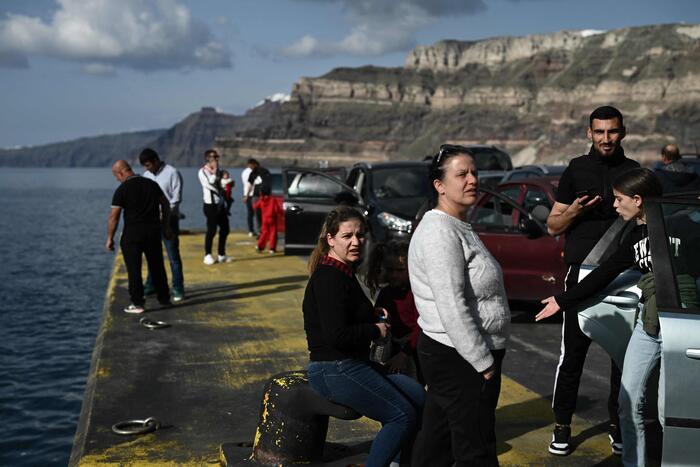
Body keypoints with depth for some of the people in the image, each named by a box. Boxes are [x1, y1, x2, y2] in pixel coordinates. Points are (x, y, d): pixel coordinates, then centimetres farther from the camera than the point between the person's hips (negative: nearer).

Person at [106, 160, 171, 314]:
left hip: (132, 233, -5)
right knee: (157, 266, 15)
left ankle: (137, 304, 3)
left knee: (134, 269, 2)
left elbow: (113, 217, -12)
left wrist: (110, 238, -5)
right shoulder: (152, 184, 6)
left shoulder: (122, 190, -10)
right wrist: (165, 226, 19)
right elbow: (166, 205, 11)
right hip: (153, 231, 5)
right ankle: (164, 299, 23)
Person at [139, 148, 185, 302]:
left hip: (168, 220, -6)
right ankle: (151, 285, 22)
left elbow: (176, 199, -11)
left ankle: (178, 288, 2)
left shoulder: (172, 173, -8)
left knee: (173, 256, -3)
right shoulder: (146, 175, 10)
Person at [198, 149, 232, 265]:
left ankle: (221, 255, 18)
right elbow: (210, 184, -22)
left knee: (225, 229, 8)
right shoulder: (203, 172, -9)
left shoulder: (217, 171, 14)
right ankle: (208, 255, 3)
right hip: (210, 205, -8)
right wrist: (214, 172, -16)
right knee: (211, 230, -8)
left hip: (220, 204, 8)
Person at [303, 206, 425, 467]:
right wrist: (376, 330, -12)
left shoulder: (343, 272, 13)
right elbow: (337, 335, -26)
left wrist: (373, 314, 11)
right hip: (335, 372, -11)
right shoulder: (330, 279, -19)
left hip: (354, 365, 11)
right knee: (403, 416, -12)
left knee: (418, 396, 9)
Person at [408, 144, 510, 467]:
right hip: (459, 359, -10)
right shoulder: (440, 233, -18)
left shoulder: (458, 227, 15)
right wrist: (484, 363, -20)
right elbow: (451, 309, -24)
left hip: (447, 356, 10)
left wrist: (486, 356, 18)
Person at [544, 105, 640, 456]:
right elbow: (553, 226, 7)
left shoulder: (635, 172, 8)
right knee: (572, 353, -2)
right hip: (582, 273, -1)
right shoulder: (576, 170, 6)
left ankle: (618, 424, 18)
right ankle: (562, 426, 7)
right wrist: (574, 211, -14)